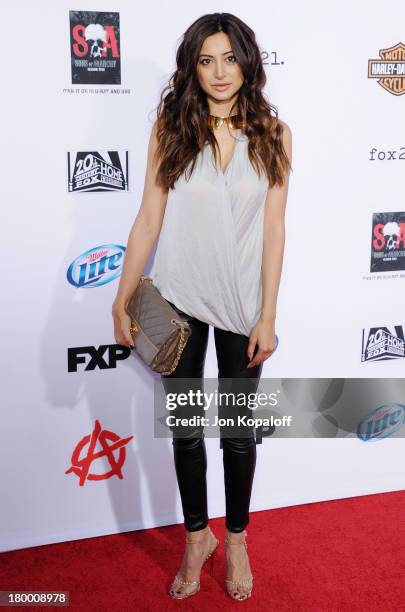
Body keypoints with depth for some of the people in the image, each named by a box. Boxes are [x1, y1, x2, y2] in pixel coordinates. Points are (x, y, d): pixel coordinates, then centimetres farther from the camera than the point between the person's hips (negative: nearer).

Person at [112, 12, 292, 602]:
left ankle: (236, 539, 36)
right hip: (178, 298, 0)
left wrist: (267, 316, -6)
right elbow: (149, 218, -3)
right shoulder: (171, 127, -5)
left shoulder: (272, 133, -4)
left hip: (240, 302, 0)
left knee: (239, 430, 12)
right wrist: (122, 301, -3)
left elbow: (273, 228, -4)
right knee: (185, 428, 13)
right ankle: (197, 537, 36)